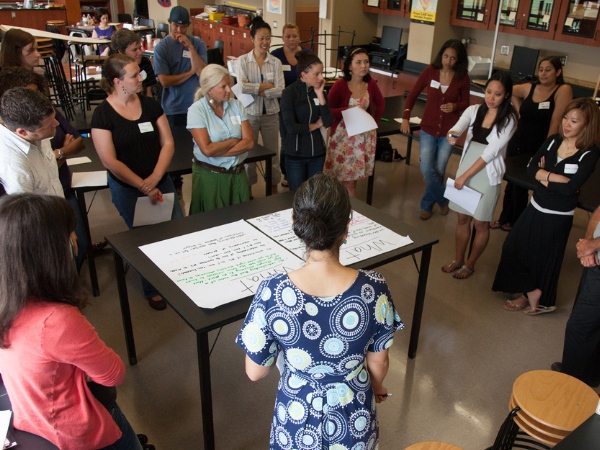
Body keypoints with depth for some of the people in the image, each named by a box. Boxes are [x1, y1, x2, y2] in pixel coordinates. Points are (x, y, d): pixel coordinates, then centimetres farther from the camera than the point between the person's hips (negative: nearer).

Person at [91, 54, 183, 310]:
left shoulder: (149, 105, 3)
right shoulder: (103, 114, -10)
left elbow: (168, 143, 0)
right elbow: (110, 161, -13)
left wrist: (155, 178, -13)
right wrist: (143, 187, -14)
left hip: (160, 182, 4)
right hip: (126, 189, -4)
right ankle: (151, 290, 27)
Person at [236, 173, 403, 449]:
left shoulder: (272, 292, -28)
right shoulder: (373, 289, -26)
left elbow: (255, 372, -14)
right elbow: (378, 363, -9)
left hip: (297, 419, -1)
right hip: (354, 423, 1)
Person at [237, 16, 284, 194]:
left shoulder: (275, 62, 3)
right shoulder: (243, 61, -2)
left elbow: (280, 90, -9)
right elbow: (242, 87, -16)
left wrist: (255, 89, -15)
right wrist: (266, 86, -13)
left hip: (271, 114, 2)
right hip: (250, 113, -2)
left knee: (272, 152, 10)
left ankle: (274, 188, 25)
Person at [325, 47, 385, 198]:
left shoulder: (370, 83, 0)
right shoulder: (340, 85, -14)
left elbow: (380, 103, 17)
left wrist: (375, 122, 8)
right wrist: (348, 110, -23)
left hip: (364, 134, 4)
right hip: (344, 135, -4)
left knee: (353, 175, 10)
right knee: (348, 181, 0)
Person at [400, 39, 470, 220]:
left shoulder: (463, 78, -7)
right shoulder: (430, 71, -6)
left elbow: (466, 103, 5)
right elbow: (413, 95, 2)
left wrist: (455, 106, -18)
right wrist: (405, 118, -9)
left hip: (449, 131, 0)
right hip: (428, 129, 1)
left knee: (439, 170, 5)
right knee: (427, 170, -6)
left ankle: (427, 205, 28)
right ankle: (443, 200, 21)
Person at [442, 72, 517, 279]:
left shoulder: (509, 119, -10)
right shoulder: (474, 110, 3)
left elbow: (491, 151, -15)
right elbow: (459, 126, -14)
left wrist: (465, 176, -16)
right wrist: (452, 134, -40)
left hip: (487, 174, -4)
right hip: (466, 166, 4)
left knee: (480, 223, 6)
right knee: (463, 218, 12)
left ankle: (470, 264, 24)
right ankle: (458, 260, 29)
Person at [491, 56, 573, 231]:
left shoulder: (563, 91, -14)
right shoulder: (529, 88, 1)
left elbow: (556, 123, -18)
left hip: (536, 150, -5)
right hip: (516, 143, 5)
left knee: (521, 186, 6)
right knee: (510, 183, 16)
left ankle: (515, 222, 28)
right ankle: (504, 218, 34)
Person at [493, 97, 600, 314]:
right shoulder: (553, 141, -1)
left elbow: (570, 188, -25)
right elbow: (531, 168, -8)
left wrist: (543, 176, -15)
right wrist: (554, 177, -22)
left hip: (558, 217, -6)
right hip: (536, 207, 6)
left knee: (545, 259, 8)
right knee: (514, 246, 9)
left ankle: (543, 302, 31)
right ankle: (531, 292, 25)